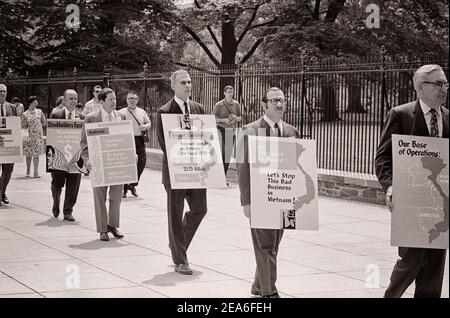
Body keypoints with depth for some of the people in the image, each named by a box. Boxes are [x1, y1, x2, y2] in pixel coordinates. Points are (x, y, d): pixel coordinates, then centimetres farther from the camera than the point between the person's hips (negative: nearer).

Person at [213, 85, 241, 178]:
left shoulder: (236, 104, 8)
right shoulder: (219, 105, -3)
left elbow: (240, 118, 17)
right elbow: (213, 118, -1)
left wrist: (236, 118, -7)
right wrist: (224, 120, -14)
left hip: (232, 131, 4)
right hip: (222, 129, -4)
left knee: (229, 153, 5)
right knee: (222, 152, -10)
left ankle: (225, 174, 13)